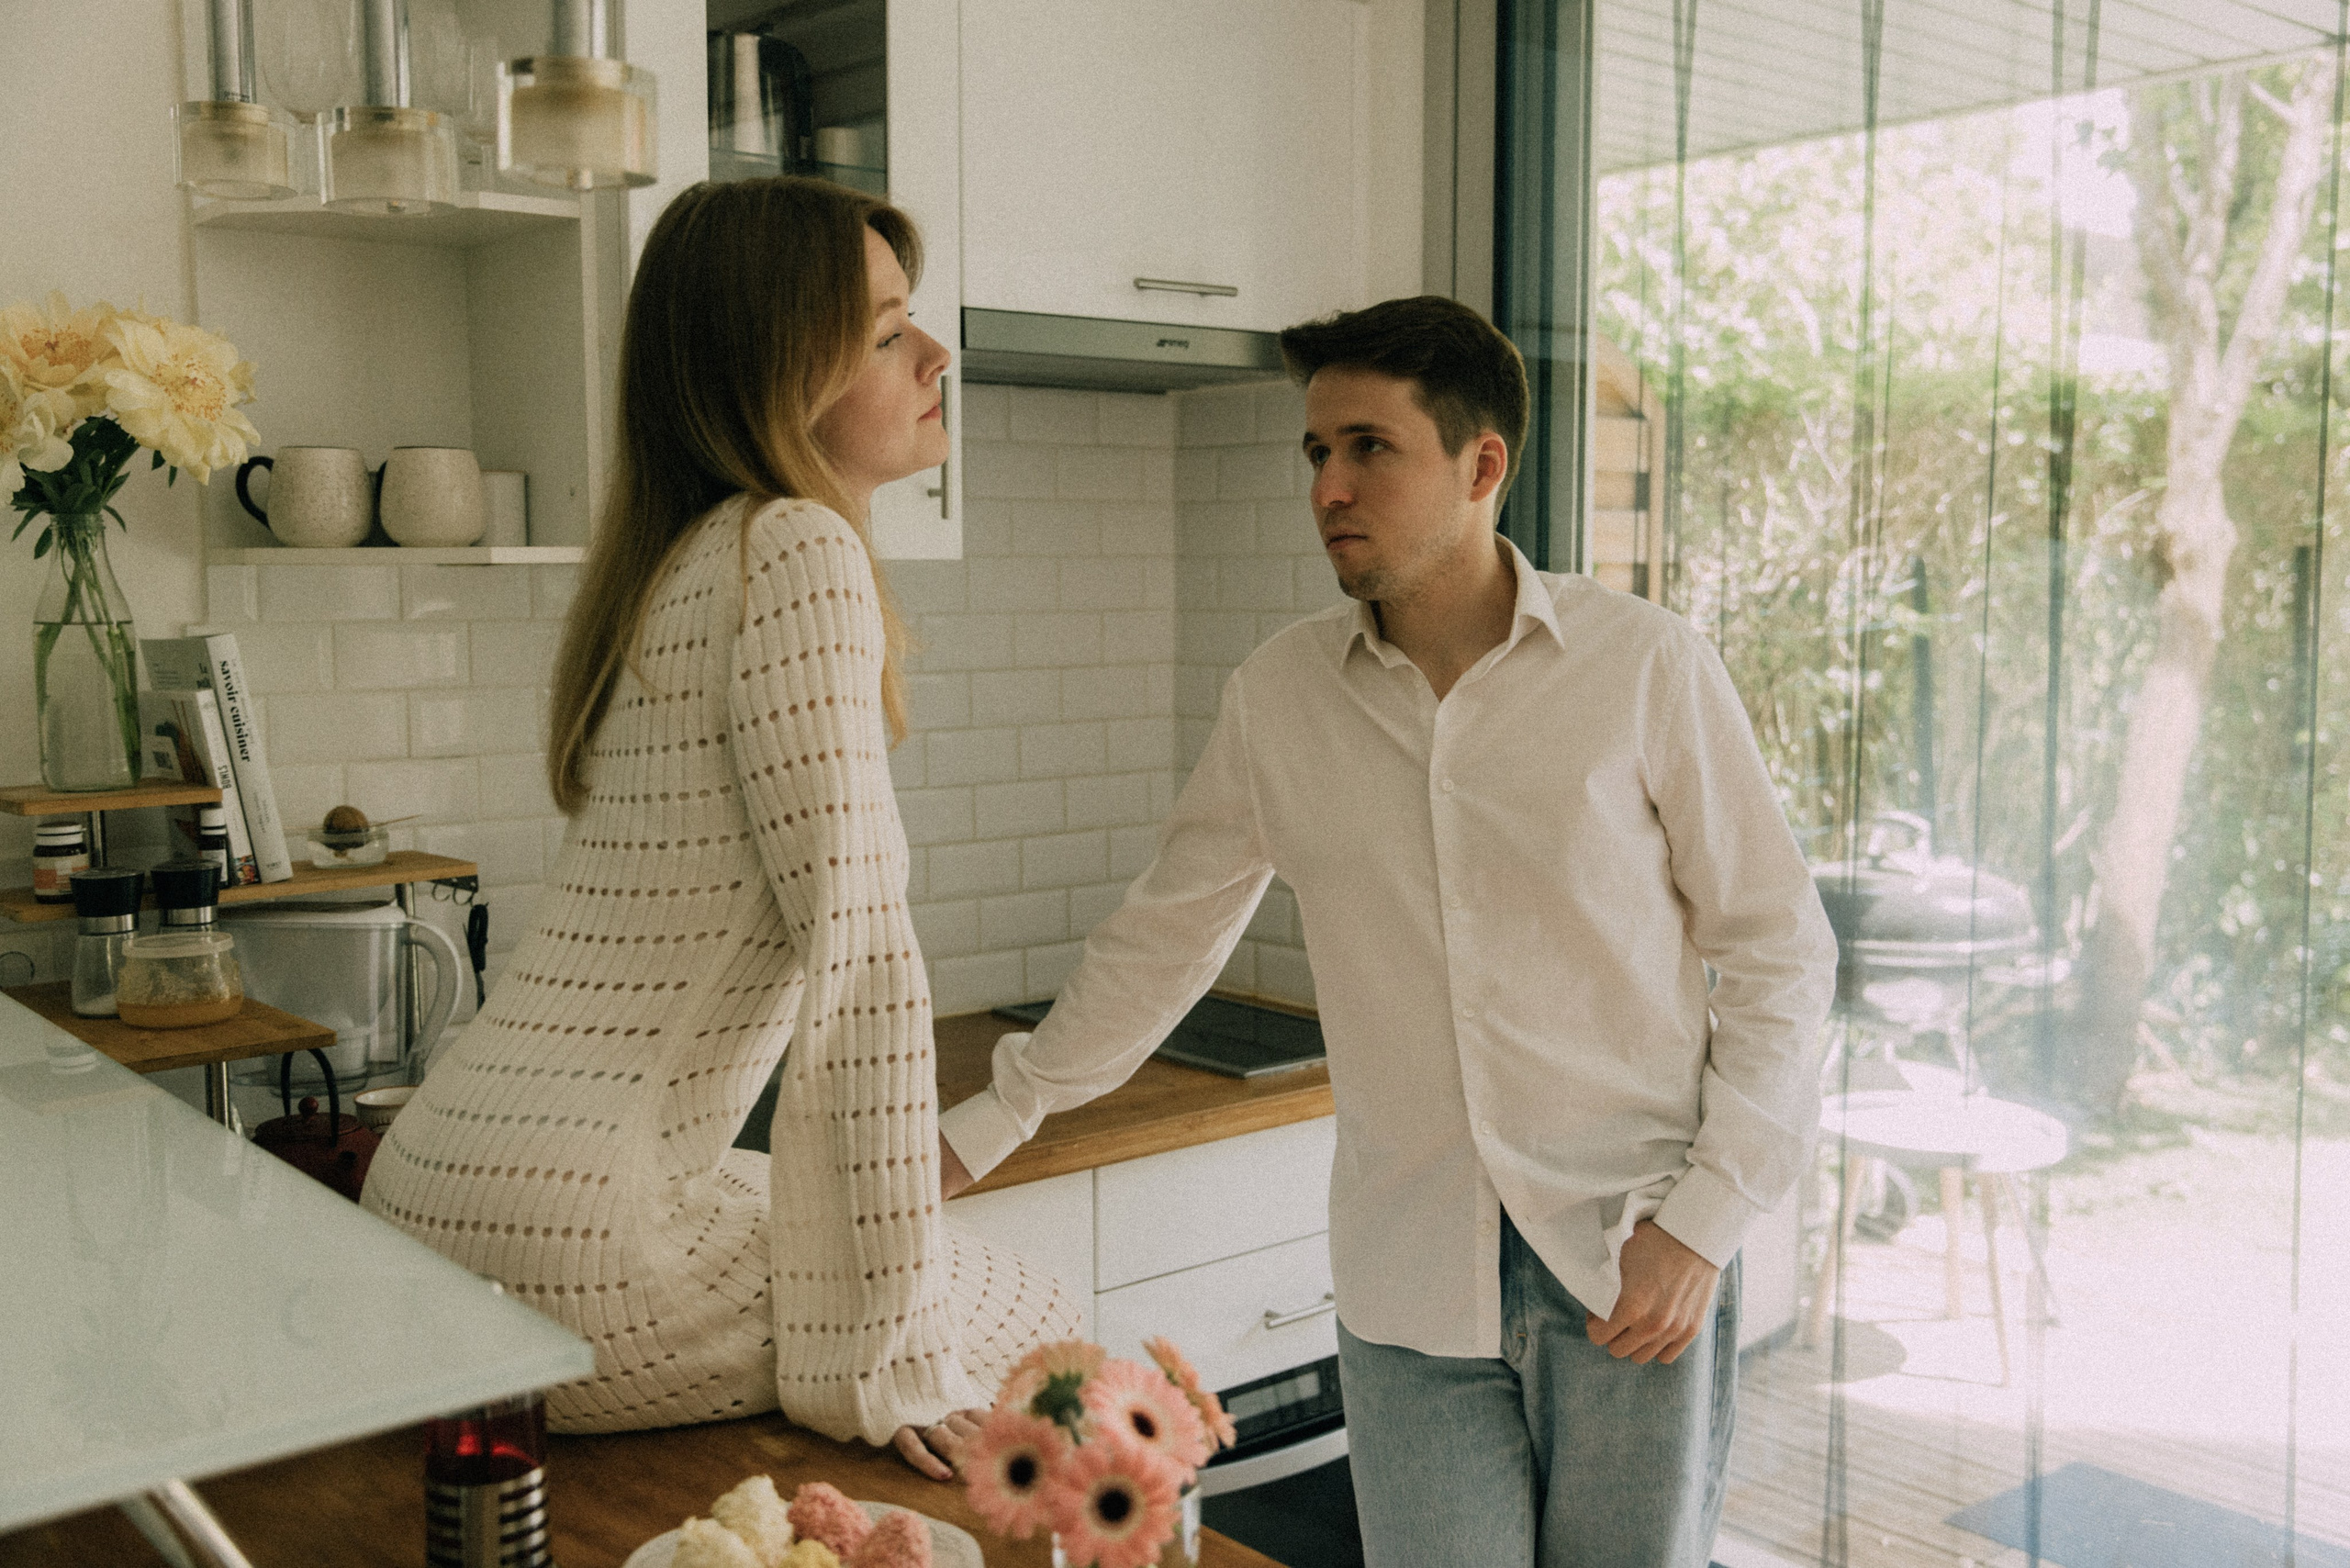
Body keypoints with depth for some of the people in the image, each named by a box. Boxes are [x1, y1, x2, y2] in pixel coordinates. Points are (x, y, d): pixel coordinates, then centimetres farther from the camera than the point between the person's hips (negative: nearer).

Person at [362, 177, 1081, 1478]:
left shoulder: (686, 557, 15)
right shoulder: (795, 553, -15)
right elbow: (858, 947, -21)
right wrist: (881, 1362, -18)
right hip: (572, 1239, -9)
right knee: (1043, 1332, 7)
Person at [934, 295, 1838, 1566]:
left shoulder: (1645, 667, -5)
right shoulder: (1276, 699, 2)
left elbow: (1776, 953, 0)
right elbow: (1160, 937, 13)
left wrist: (1704, 1221, -7)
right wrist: (984, 1125, 16)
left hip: (1632, 1263, -1)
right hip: (1407, 1273, 2)